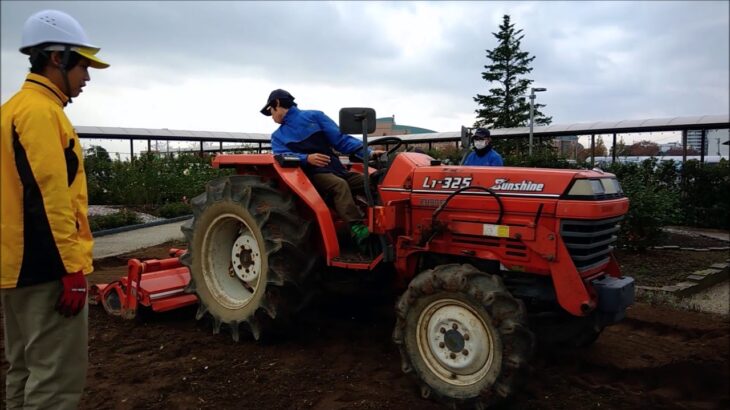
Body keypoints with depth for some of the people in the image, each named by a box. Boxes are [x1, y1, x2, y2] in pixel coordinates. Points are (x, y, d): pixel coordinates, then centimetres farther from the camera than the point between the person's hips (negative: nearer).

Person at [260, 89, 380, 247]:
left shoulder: (314, 116, 15)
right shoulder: (278, 136, 19)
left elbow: (340, 139, 6)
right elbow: (283, 156, -3)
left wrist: (367, 152, -9)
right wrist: (307, 158, -25)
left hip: (337, 169, 2)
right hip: (314, 174, -2)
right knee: (340, 185, -34)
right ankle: (357, 228, -48)